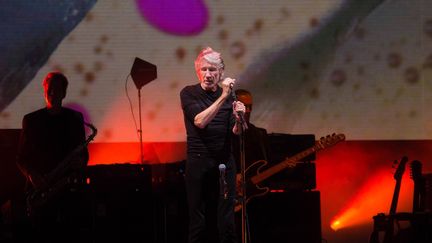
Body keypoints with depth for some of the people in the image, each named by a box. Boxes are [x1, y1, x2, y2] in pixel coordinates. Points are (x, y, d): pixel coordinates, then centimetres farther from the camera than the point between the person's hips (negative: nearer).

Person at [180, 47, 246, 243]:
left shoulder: (228, 95, 7)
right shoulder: (189, 93, -2)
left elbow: (235, 132, -1)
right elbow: (200, 121, -17)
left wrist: (238, 118, -23)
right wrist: (223, 97, -22)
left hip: (224, 162, 2)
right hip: (198, 162, -2)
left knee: (226, 221, -3)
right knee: (199, 220, -2)